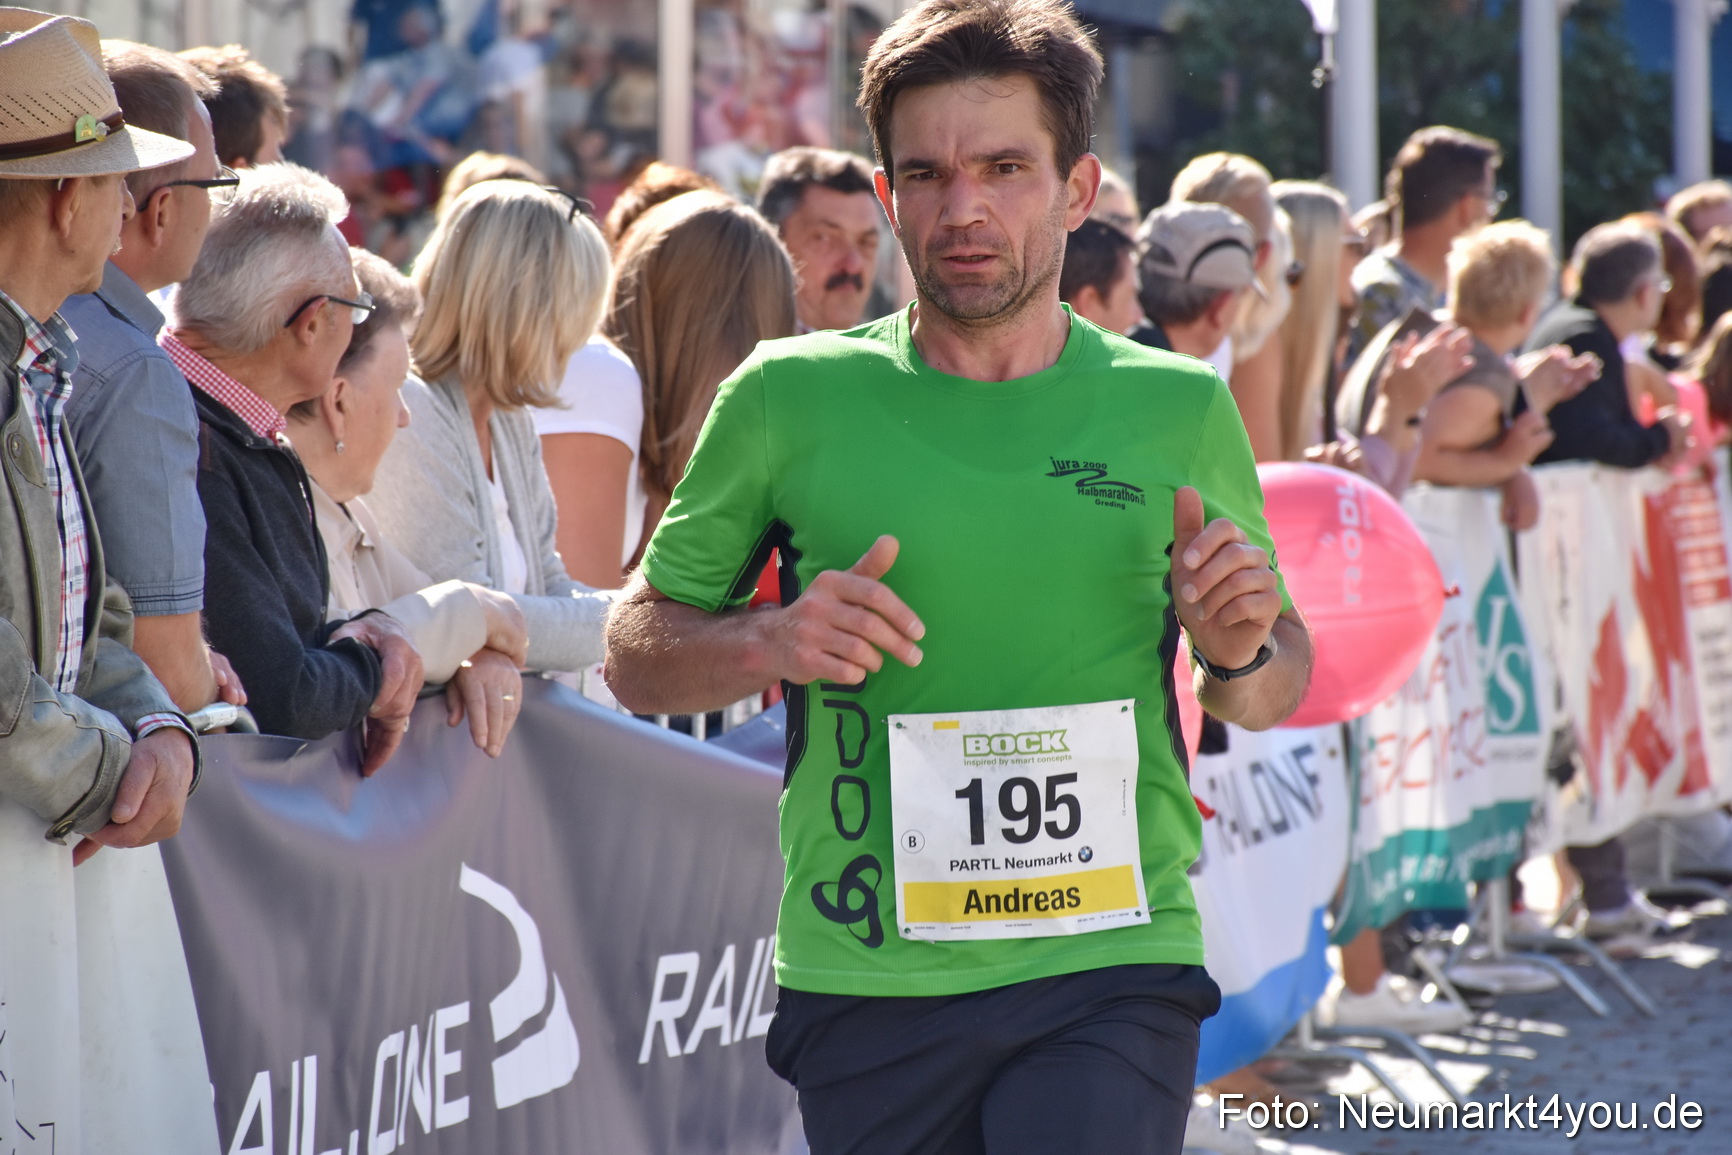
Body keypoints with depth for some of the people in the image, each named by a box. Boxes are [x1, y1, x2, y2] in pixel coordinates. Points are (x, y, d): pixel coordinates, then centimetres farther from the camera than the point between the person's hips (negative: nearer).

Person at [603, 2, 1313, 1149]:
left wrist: (1241, 652, -6)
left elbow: (1278, 689, 17)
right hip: (864, 987, 1)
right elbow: (636, 651, 9)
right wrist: (767, 644, -11)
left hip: (1111, 975, -1)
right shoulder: (790, 400, 3)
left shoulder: (1177, 410, 5)